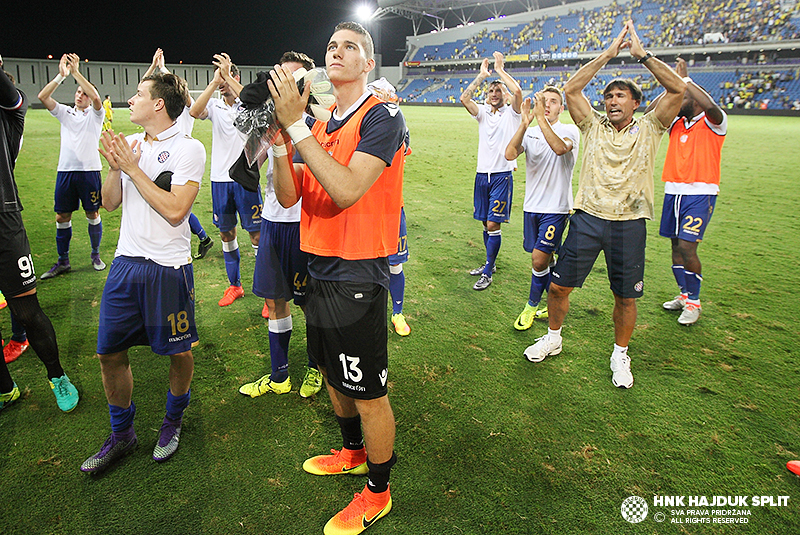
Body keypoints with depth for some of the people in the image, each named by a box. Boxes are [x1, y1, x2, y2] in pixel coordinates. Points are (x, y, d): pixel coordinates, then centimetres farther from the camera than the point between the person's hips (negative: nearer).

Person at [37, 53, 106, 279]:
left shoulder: (95, 114, 4)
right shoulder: (65, 112, 13)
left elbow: (95, 96, -17)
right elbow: (43, 96, -2)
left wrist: (76, 72, -18)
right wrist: (61, 75, -10)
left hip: (89, 170, -3)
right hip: (65, 170, 3)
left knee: (92, 214, 4)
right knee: (62, 216, 5)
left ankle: (96, 255, 20)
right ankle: (62, 262, 15)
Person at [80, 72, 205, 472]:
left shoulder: (189, 148, -8)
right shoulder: (130, 145, 11)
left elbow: (175, 210, -18)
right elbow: (110, 203, 12)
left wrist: (133, 168, -12)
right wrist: (114, 168, -5)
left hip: (168, 267, -6)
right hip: (126, 261, 6)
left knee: (178, 352, 7)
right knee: (110, 353, 10)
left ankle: (173, 421, 33)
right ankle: (121, 434, 29)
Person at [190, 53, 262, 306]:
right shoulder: (215, 105, 6)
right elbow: (194, 112, -15)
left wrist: (227, 76, -25)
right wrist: (214, 82, -19)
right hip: (220, 179, 4)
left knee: (257, 235, -2)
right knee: (226, 233, 12)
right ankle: (234, 285, 27)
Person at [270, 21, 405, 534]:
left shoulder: (383, 116, -13)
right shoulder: (319, 124, 10)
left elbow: (346, 191, -26)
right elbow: (288, 197, 4)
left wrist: (297, 126, -24)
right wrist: (280, 138, -10)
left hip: (356, 276, -8)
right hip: (320, 269, 8)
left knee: (369, 393, 4)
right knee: (333, 374, 23)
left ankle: (378, 491, 27)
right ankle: (353, 451, 48)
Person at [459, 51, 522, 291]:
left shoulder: (511, 113, 1)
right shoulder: (482, 113, 12)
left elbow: (517, 91, -18)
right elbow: (464, 98, -4)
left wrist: (500, 70, -7)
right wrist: (482, 75, -2)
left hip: (502, 175, -4)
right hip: (482, 174, 5)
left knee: (493, 224, -8)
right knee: (486, 223, 11)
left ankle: (488, 273, 0)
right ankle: (490, 263, 27)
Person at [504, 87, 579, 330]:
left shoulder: (569, 130, -5)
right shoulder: (530, 132, 6)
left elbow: (560, 148, -29)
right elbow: (509, 154, -14)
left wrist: (541, 118, -32)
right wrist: (525, 123, -23)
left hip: (556, 208, -4)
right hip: (532, 206, 5)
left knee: (539, 259, -8)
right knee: (545, 258, 14)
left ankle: (532, 305, 13)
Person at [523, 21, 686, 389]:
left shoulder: (648, 129, 6)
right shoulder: (594, 126, 9)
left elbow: (678, 89, -6)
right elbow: (571, 89, -2)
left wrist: (641, 54, -4)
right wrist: (608, 54, -2)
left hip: (629, 224, -1)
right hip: (588, 218, 1)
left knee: (625, 297, 8)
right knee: (558, 285, 4)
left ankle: (620, 355, 29)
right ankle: (553, 338, 28)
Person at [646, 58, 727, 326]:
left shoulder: (713, 123, -4)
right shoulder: (676, 122, 13)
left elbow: (710, 105, -26)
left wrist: (685, 79, -18)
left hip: (700, 194, -6)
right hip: (673, 191, 7)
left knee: (687, 247, -12)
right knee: (676, 246, 10)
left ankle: (694, 303, 4)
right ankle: (684, 295, 25)